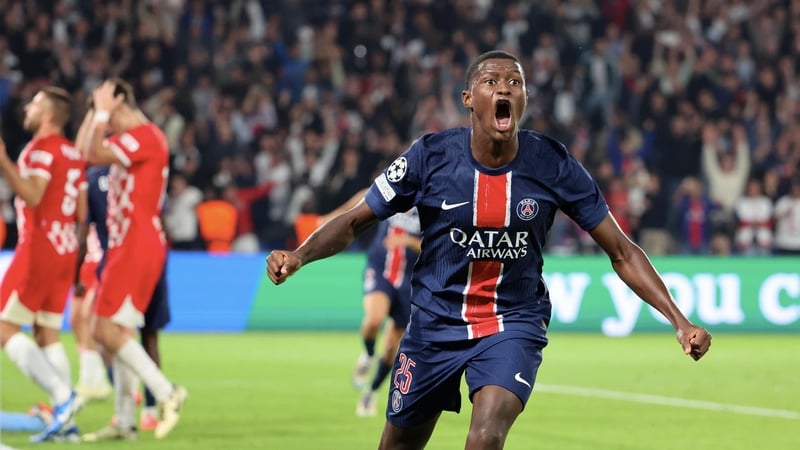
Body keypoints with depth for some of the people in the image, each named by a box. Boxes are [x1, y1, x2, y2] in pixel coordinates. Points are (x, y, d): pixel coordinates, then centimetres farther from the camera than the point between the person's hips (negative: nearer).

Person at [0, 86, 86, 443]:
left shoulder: (42, 148, -10)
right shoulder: (73, 153, 16)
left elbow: (32, 196, -25)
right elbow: (81, 213, 16)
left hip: (39, 248, -9)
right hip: (65, 250, 9)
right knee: (46, 333, 11)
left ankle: (62, 395, -19)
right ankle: (66, 421, 3)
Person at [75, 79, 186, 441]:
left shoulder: (144, 136, -12)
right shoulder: (130, 139, 19)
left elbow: (94, 155, -22)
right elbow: (83, 150, 24)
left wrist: (102, 111, -14)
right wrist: (95, 111, 17)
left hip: (136, 247, -10)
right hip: (126, 245, 10)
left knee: (105, 329, -14)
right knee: (118, 331, 9)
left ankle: (166, 392, -13)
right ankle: (124, 421, 9)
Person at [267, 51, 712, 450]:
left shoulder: (553, 164, -11)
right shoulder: (431, 156, -12)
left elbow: (622, 252, -5)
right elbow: (354, 222, -2)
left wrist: (680, 321, -13)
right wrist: (298, 256, -21)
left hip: (514, 323, -1)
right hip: (436, 321, 2)